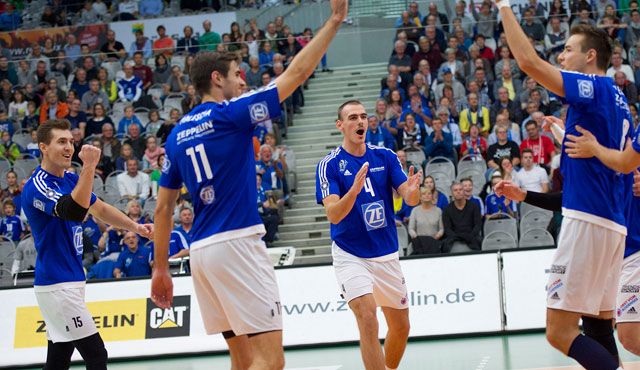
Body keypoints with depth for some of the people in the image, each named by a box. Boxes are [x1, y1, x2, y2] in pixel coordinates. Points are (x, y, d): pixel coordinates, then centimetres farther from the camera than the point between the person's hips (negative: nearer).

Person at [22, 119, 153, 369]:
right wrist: (89, 166, -31)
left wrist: (135, 227, 12)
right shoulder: (37, 186, -16)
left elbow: (100, 208, 25)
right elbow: (74, 210, -33)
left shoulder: (71, 179, 13)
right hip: (57, 285, -9)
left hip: (69, 282, 9)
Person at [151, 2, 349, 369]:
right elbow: (296, 73, -5)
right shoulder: (230, 114, -4)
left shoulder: (177, 135, 14)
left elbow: (163, 208, 15)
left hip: (201, 251, 8)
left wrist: (161, 269, 20)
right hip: (236, 243, -8)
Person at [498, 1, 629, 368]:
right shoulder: (618, 100, 17)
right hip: (613, 225, 10)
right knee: (598, 324, 11)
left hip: (588, 222, -10)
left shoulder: (595, 88, -9)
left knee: (560, 332, -10)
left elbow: (529, 61, -18)